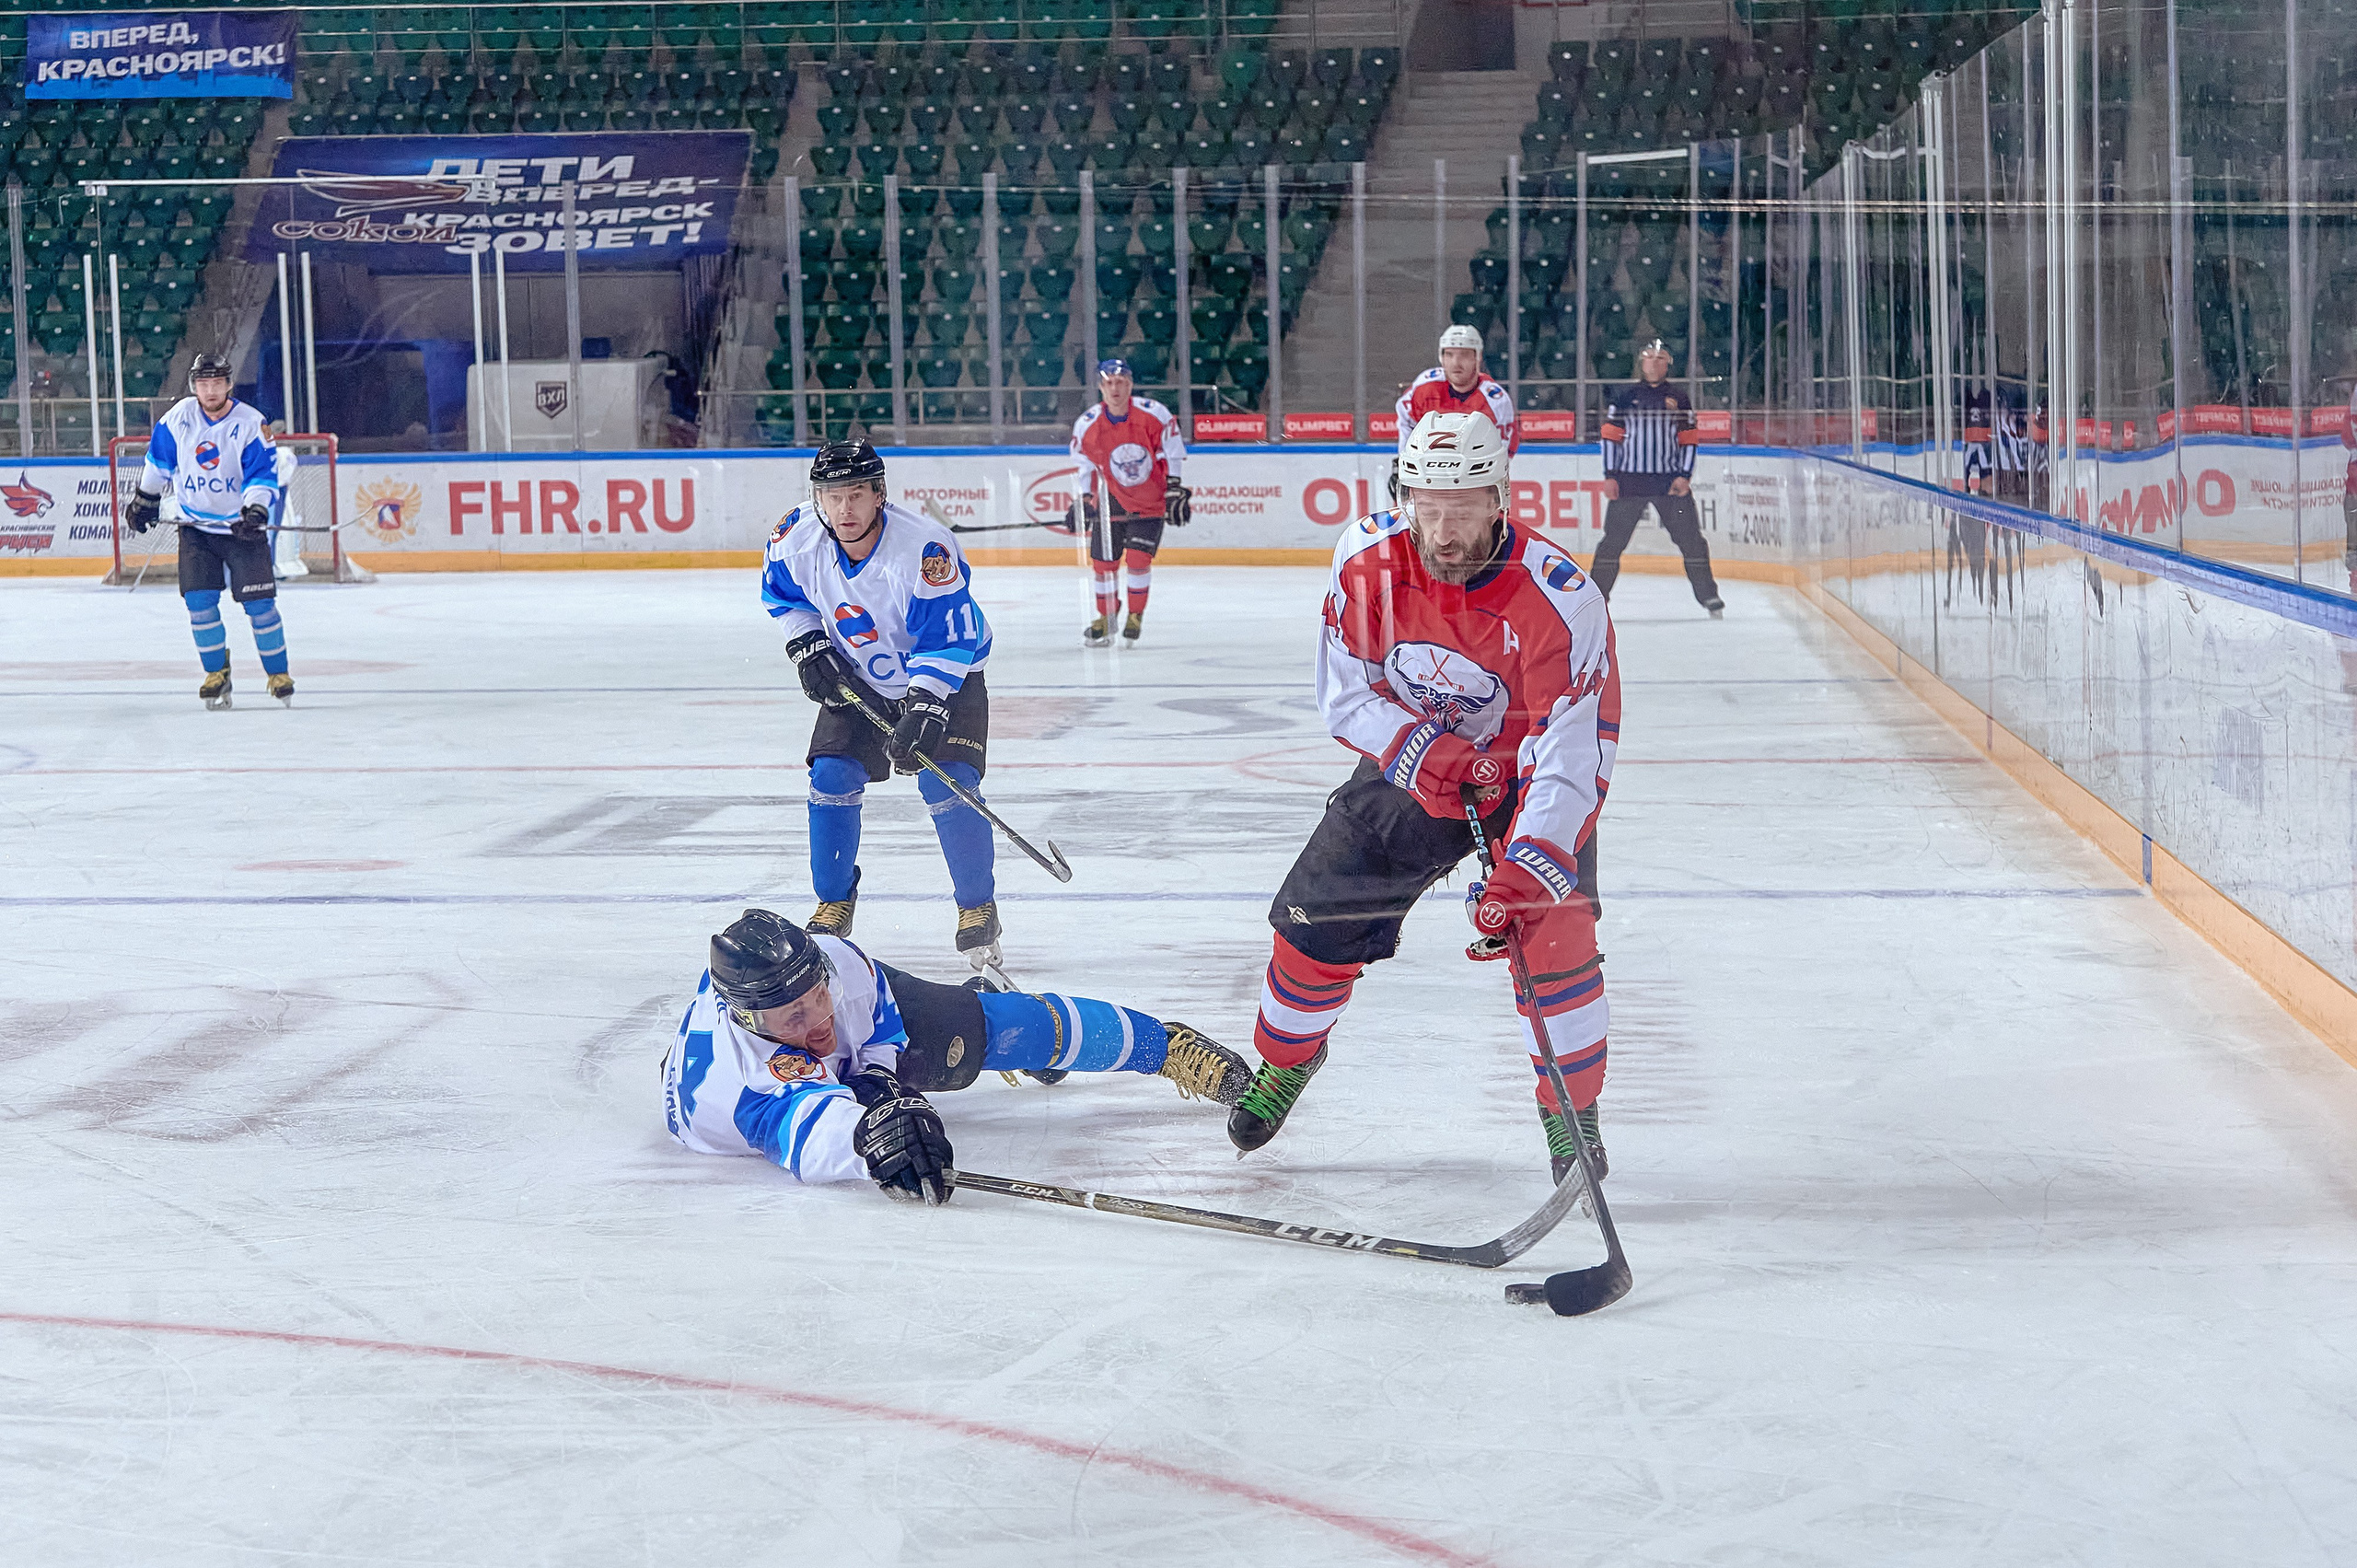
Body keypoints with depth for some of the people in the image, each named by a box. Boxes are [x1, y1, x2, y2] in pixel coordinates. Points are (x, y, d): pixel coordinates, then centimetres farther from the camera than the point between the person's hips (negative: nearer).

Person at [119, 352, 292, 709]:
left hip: (241, 526, -3)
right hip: (196, 527, 3)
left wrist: (255, 512, -32)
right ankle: (216, 674, 9)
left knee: (259, 603, -7)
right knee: (200, 601, -6)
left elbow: (263, 476, -16)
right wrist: (144, 498, 20)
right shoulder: (180, 416, -3)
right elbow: (159, 459, 13)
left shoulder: (251, 423, -13)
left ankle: (278, 675, 6)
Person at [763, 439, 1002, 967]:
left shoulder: (925, 548, -33)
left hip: (947, 678, -4)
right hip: (856, 679, 4)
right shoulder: (798, 537, -18)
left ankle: (978, 907, 0)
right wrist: (807, 644, -7)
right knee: (832, 778, -9)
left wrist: (924, 707, -37)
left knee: (946, 784, -18)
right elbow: (783, 594, 5)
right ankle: (835, 902, 11)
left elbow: (948, 639, -30)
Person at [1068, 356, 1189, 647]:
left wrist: (1174, 491, -6)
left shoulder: (1153, 414, -17)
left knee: (1137, 558, -13)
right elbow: (1084, 465, 5)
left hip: (1151, 501, -2)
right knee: (1102, 562, 3)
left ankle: (1136, 617, 5)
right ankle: (1105, 619, 22)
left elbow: (1173, 452, -6)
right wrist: (1084, 501, 2)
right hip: (1113, 499, 2)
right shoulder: (1087, 426, -11)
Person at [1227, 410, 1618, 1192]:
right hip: (1409, 766, 3)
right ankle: (1286, 1058, 34)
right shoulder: (1368, 560, -21)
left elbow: (1571, 759, -36)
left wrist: (1524, 875, -47)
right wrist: (1422, 753, -27)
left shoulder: (1560, 601, -33)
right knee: (1315, 925, 3)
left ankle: (1572, 1112, -3)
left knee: (1554, 929, -23)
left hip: (1526, 774, -3)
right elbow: (1346, 695, -10)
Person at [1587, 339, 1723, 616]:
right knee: (1613, 540, -1)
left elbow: (1689, 441, 9)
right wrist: (1610, 476, -3)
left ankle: (1708, 596, 7)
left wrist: (1685, 476, -3)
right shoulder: (1624, 398, 6)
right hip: (1629, 481, -1)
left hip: (1670, 483, 1)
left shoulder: (1679, 400, 9)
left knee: (1690, 538, -1)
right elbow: (1610, 437, 5)